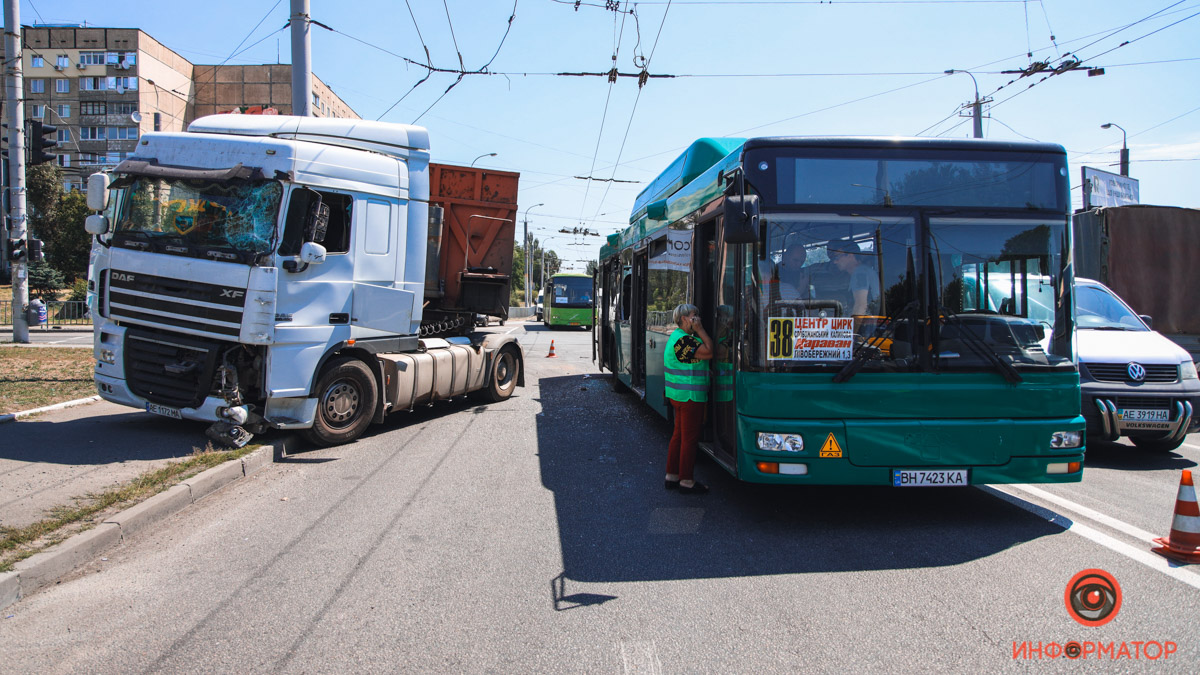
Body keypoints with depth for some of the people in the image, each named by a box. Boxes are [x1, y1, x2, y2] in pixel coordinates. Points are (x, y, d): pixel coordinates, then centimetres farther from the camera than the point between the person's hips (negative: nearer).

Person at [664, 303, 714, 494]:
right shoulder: (683, 340, -20)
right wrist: (699, 330, -16)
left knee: (678, 436, 17)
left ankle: (672, 476, 25)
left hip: (678, 395, 11)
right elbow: (708, 352, -21)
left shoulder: (678, 336, 15)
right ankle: (686, 482, 5)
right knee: (690, 439, -2)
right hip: (690, 397, -11)